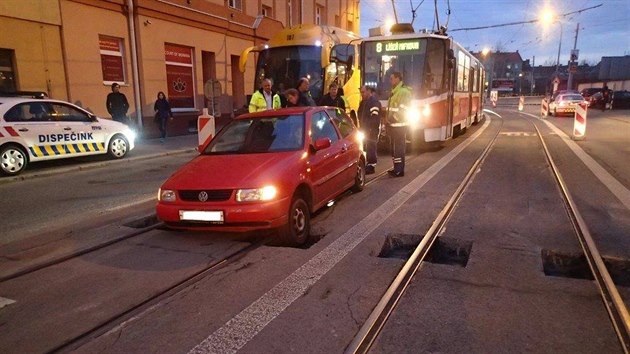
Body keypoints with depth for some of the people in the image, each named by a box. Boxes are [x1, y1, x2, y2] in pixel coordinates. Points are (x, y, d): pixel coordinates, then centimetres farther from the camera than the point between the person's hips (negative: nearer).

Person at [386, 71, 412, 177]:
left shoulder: (403, 91, -12)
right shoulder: (394, 92, 18)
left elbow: (403, 109, -20)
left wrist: (394, 117, -19)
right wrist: (388, 121, 15)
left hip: (399, 125, -10)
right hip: (393, 125, 10)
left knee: (399, 147, -7)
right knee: (394, 147, 13)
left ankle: (399, 170, -3)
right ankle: (397, 168, 21)